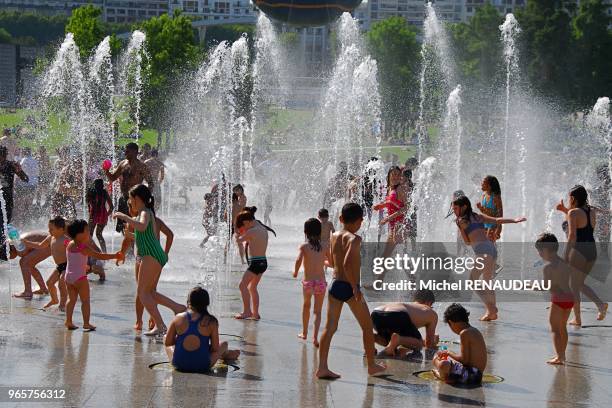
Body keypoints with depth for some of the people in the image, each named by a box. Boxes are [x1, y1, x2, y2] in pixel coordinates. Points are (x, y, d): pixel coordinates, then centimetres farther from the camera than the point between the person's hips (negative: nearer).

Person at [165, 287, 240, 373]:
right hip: (202, 366, -1)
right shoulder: (211, 322, -9)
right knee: (224, 344, 27)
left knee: (165, 337, 31)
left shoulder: (178, 318, -6)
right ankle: (225, 354, 62)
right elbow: (215, 349, -5)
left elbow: (167, 342, 1)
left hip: (179, 364, 1)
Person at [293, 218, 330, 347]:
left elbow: (298, 260, -22)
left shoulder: (304, 246, -6)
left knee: (306, 306, 25)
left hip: (307, 282, 0)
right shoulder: (325, 245, -1)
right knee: (318, 311, 7)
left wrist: (295, 271, -4)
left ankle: (304, 333, 36)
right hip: (321, 282, 0)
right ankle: (315, 337, -10)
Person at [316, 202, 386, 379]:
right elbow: (347, 264, -27)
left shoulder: (334, 236, 7)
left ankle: (322, 367, -4)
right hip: (349, 287, -6)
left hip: (335, 284, 6)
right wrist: (355, 287, -21)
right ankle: (372, 365, 22)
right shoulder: (354, 239, -14)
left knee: (330, 327, 4)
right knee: (367, 327, 12)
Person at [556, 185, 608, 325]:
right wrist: (564, 210, 29)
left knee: (574, 287, 6)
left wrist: (566, 256, -16)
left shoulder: (573, 213, -12)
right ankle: (600, 304, 1)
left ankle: (577, 319, 10)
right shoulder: (592, 211, 10)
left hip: (578, 251, -7)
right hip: (592, 250, 7)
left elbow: (572, 236, -19)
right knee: (580, 284, 21)